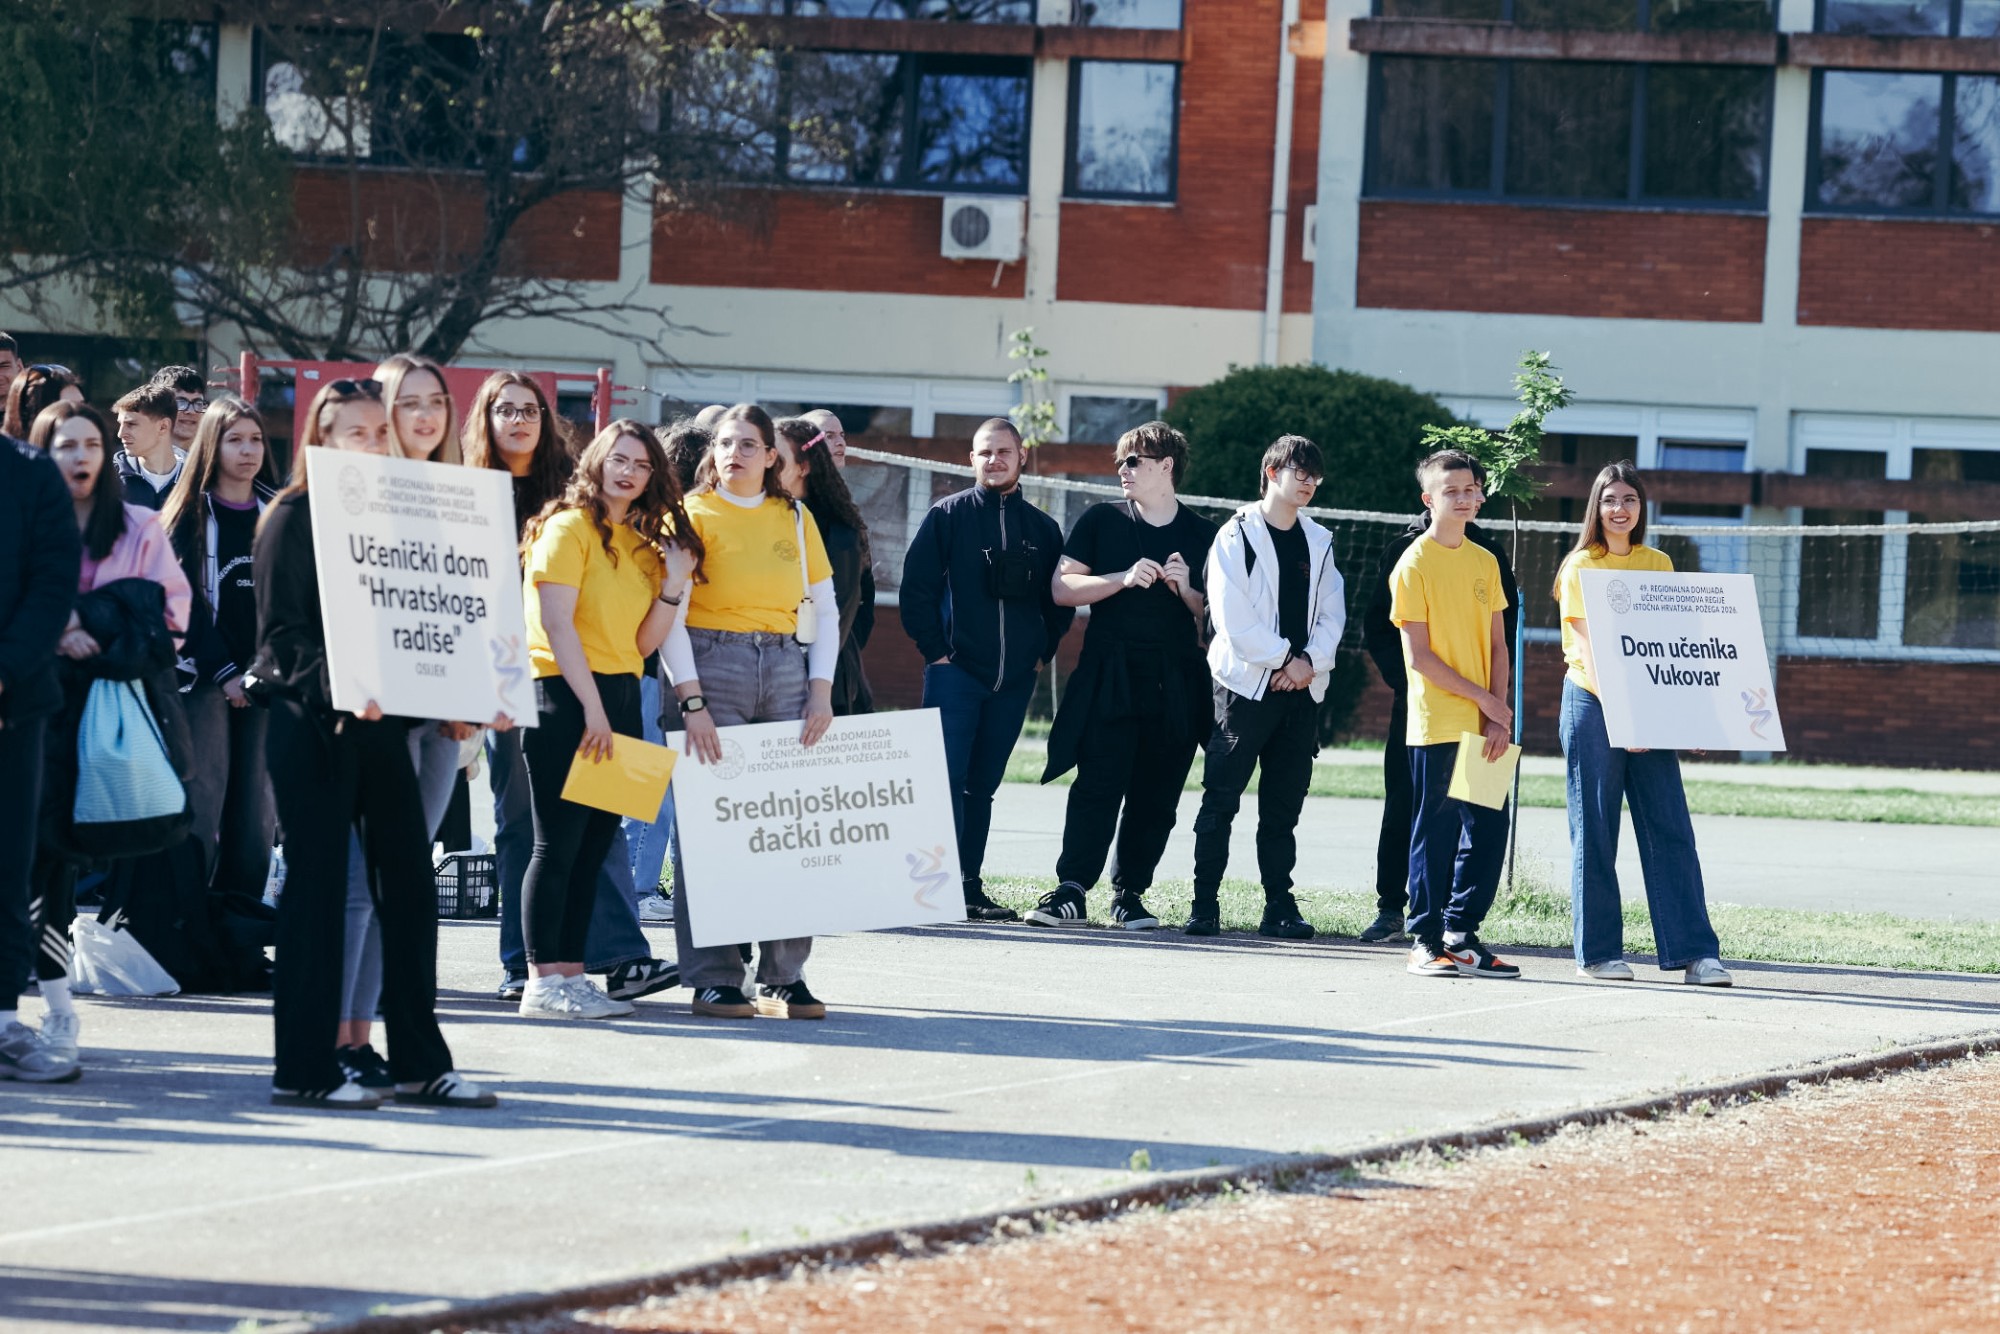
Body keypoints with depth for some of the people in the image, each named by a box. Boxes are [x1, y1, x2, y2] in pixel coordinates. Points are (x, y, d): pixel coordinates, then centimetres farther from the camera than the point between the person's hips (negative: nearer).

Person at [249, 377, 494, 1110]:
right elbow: (283, 632, -10)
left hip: (382, 720, 6)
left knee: (410, 886, 4)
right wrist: (336, 688, -26)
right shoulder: (294, 517, -3)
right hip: (311, 722, -6)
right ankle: (305, 1069, 2)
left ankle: (420, 1062, 10)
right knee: (318, 888, -3)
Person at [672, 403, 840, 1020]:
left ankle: (785, 976, 4)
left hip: (787, 670, 3)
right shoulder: (692, 515, 2)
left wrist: (821, 690, 3)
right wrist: (691, 701, -14)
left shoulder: (795, 518, 13)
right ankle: (713, 978, -2)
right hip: (712, 665, -3)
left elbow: (825, 608, 15)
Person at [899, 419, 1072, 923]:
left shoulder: (1042, 528, 11)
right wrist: (935, 650, -7)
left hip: (1014, 681, 4)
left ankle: (970, 888, 12)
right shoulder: (948, 516, 1)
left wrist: (1041, 652, 8)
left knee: (982, 785, 8)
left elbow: (1060, 601, 18)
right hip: (954, 673, -4)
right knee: (947, 778, -12)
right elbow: (916, 588, -2)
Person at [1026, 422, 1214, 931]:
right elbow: (1062, 588, 2)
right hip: (1109, 678, -2)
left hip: (1175, 683, 2)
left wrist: (1187, 592, -6)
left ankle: (1129, 893, 9)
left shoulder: (1202, 535, 11)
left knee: (1156, 795, 2)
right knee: (1098, 785, -12)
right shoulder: (1102, 521, 8)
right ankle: (1070, 890, -14)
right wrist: (1125, 579, -11)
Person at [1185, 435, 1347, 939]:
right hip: (1247, 684, -4)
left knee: (1283, 805, 6)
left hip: (1301, 688, 5)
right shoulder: (1237, 536, -2)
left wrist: (1309, 661, -6)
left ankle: (1280, 906, 8)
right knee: (1221, 799, -5)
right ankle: (1204, 905, -4)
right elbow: (1233, 616, -9)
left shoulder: (1319, 542, 14)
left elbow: (1331, 614, 10)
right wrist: (1283, 659, -9)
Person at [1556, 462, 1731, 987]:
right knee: (1595, 833, 0)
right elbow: (1589, 649, -11)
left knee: (1671, 830, -2)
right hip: (1592, 706, -4)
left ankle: (1694, 953, -4)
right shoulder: (1581, 566, -2)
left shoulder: (1659, 565, 12)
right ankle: (1598, 951, 6)